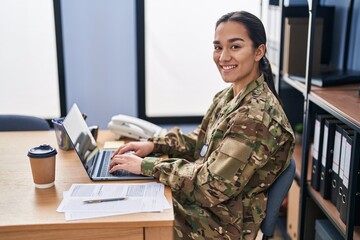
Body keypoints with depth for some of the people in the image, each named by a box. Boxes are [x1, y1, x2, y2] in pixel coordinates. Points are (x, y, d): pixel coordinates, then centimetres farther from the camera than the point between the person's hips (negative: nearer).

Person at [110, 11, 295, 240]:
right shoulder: (228, 96, 3)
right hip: (198, 203, 8)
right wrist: (155, 144, 0)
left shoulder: (256, 117, -26)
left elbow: (214, 185, -26)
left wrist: (147, 166, -21)